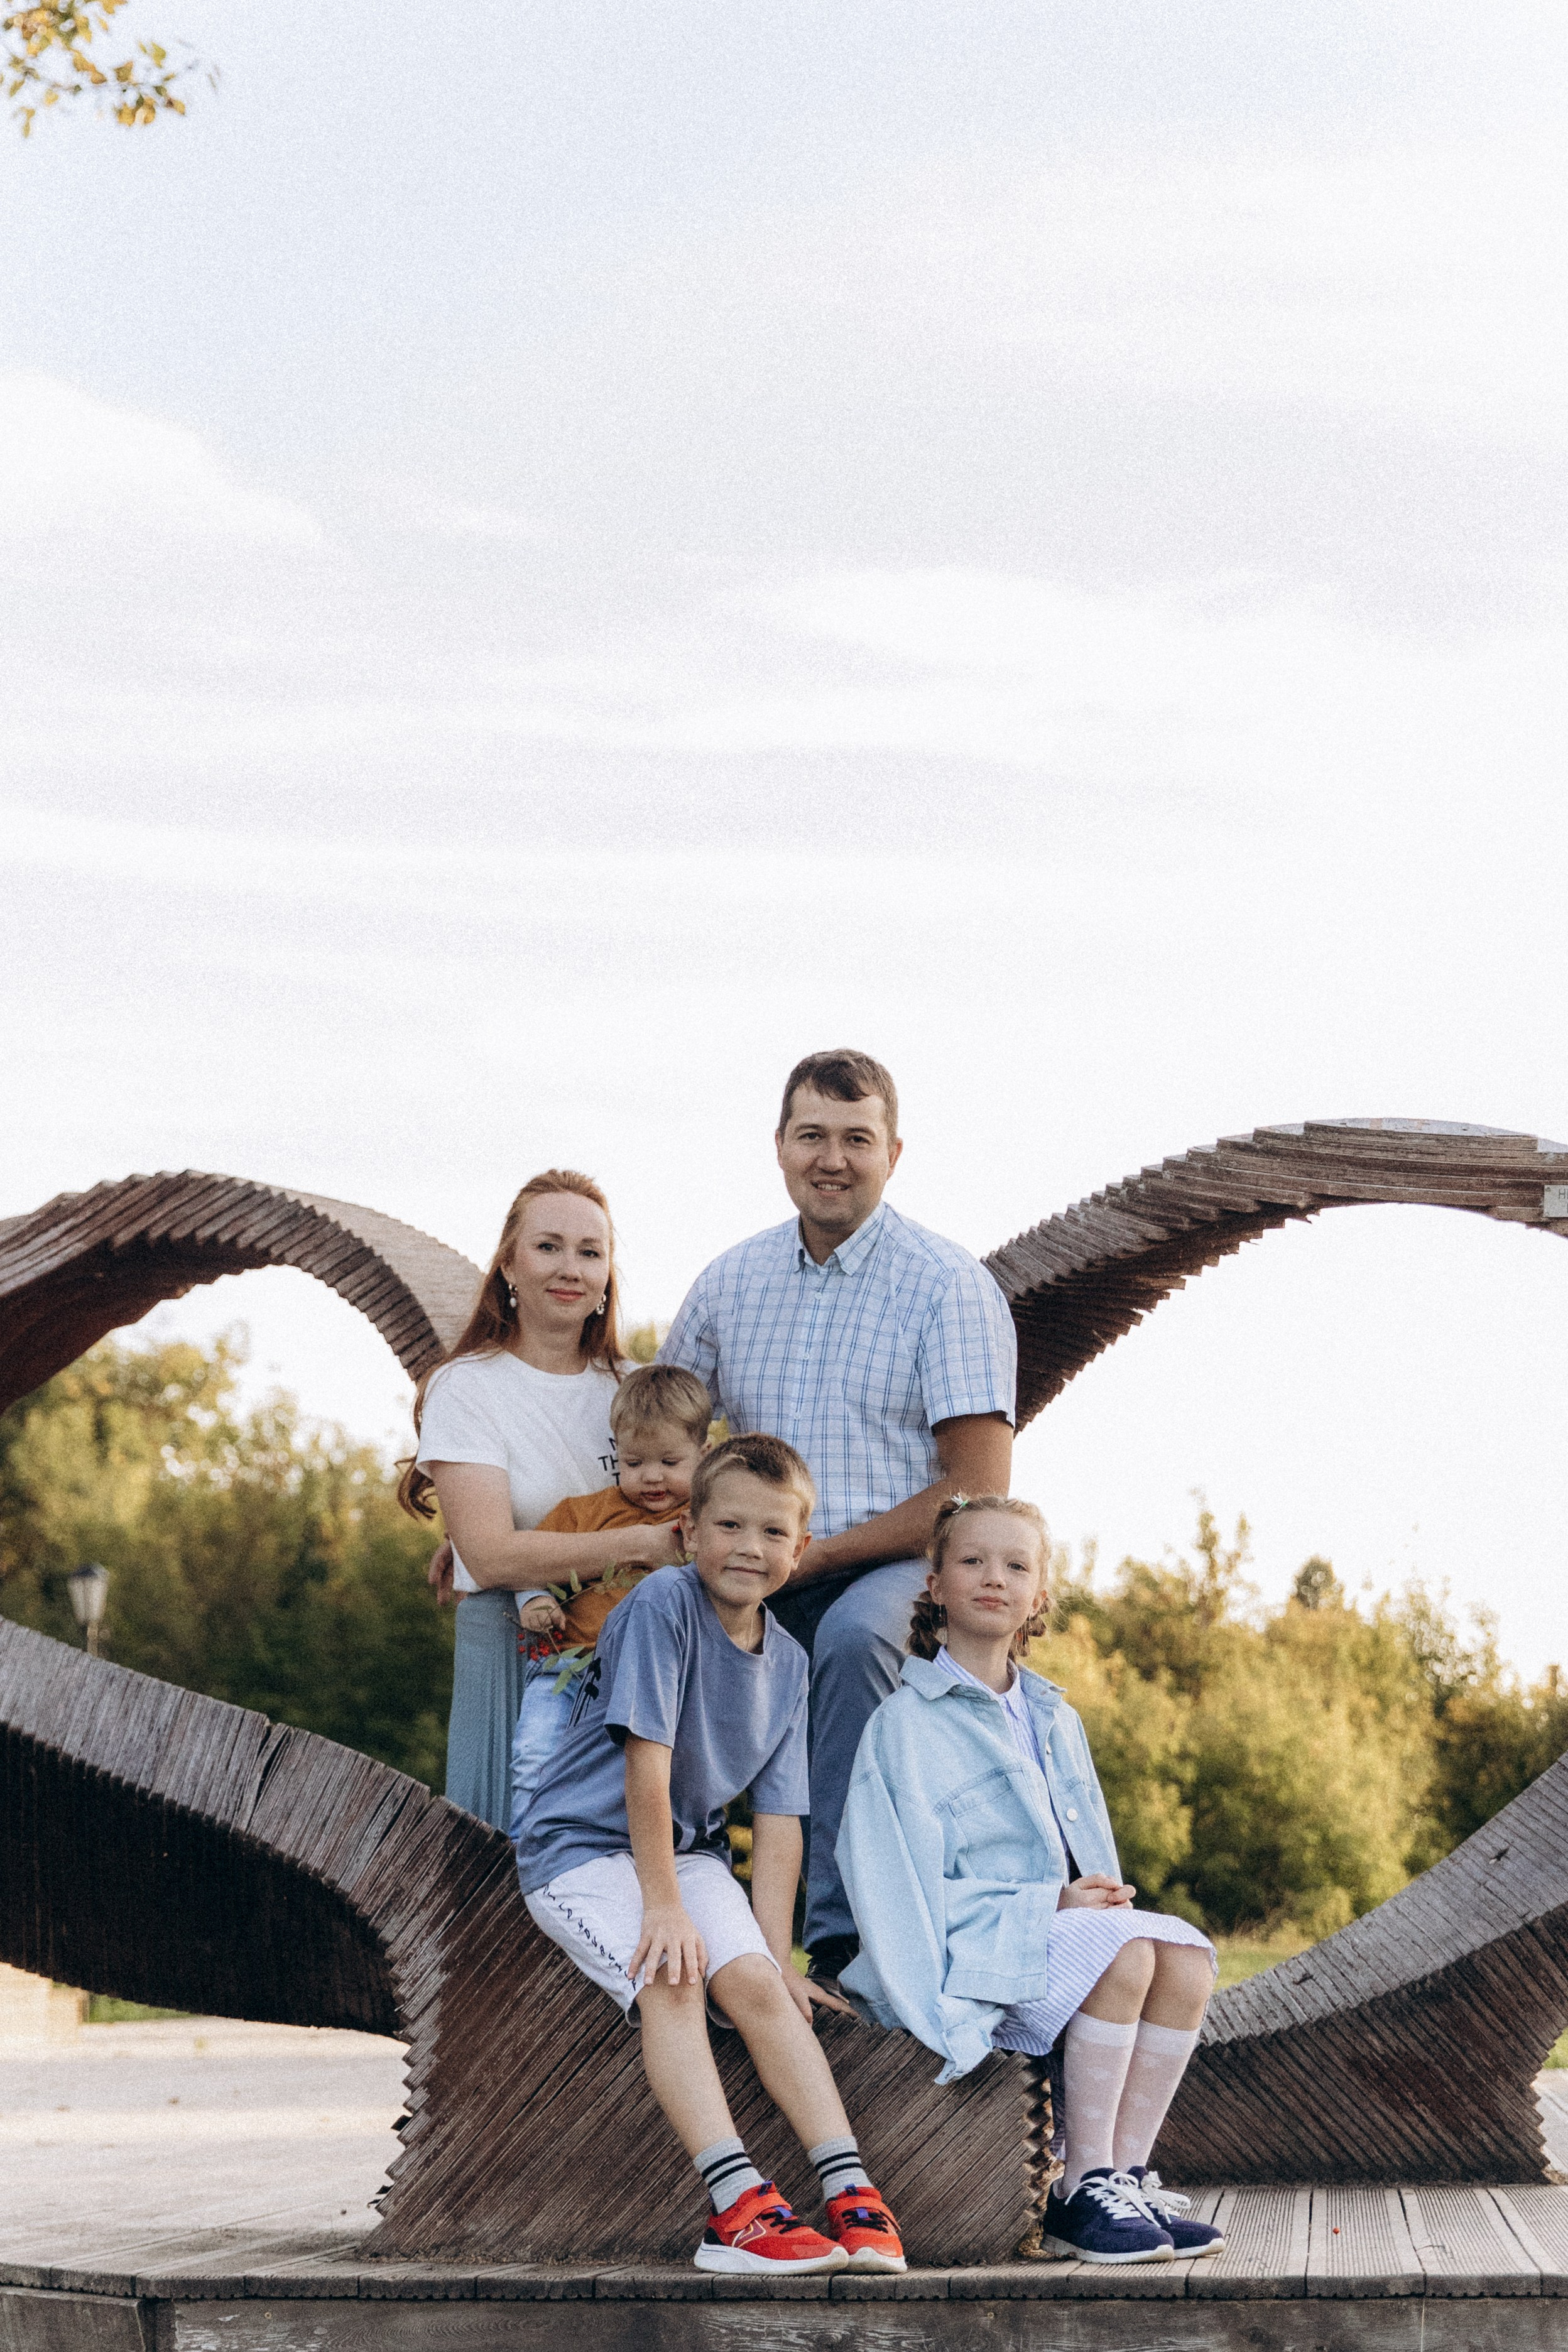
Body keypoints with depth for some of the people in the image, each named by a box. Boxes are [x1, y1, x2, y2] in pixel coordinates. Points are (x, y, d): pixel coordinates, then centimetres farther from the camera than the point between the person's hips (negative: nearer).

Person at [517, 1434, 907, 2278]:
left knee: (758, 1986, -17)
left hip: (685, 1850, 6)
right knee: (671, 1979, -28)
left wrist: (775, 1950, -6)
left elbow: (778, 1818, 2)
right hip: (582, 1847, -6)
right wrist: (663, 1903, -22)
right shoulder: (662, 1607, -17)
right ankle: (736, 2207, -37)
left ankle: (851, 2196, -20)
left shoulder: (788, 1662, 4)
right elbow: (647, 1763, -20)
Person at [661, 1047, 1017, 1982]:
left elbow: (980, 1489, -10)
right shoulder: (732, 1282, 10)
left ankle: (843, 1944, -33)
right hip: (765, 1581, 5)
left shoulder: (948, 1285, -5)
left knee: (853, 1632, -37)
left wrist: (821, 1554, -15)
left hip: (904, 1567, -5)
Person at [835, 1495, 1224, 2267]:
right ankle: (1083, 2194, -23)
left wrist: (1103, 1899, -2)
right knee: (1125, 1952, -29)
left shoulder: (1054, 1719, 19)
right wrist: (1052, 1907, -18)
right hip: (960, 1958, -7)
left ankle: (1126, 2175, -16)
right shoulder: (906, 1724, -5)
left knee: (1186, 1955, -19)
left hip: (1055, 1930, 7)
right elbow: (906, 1887, -13)